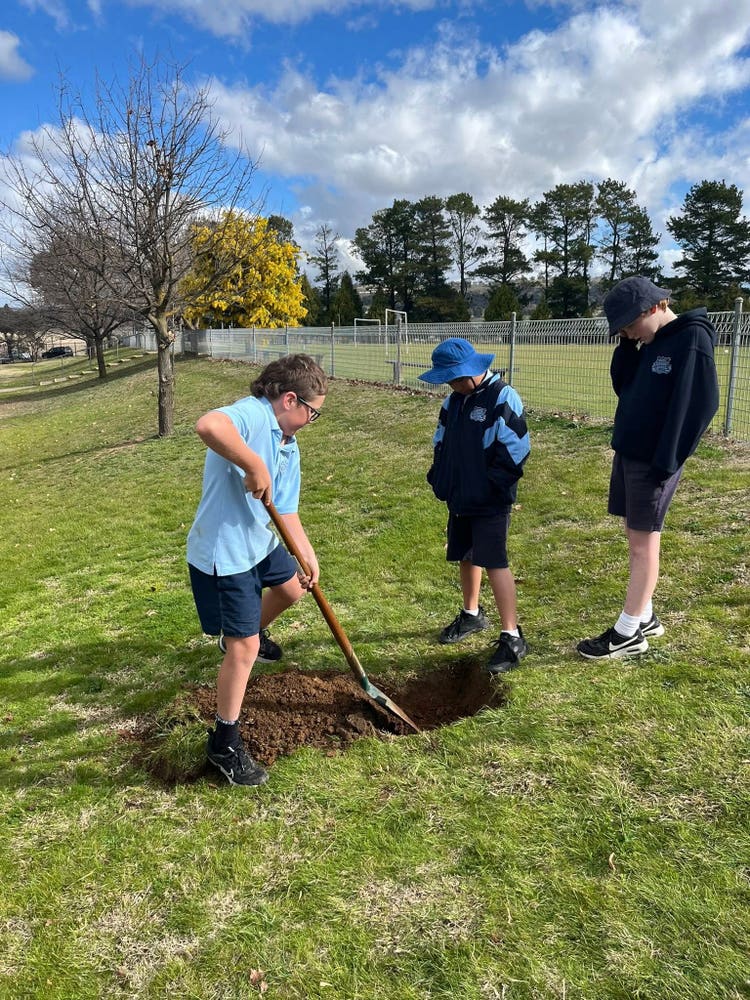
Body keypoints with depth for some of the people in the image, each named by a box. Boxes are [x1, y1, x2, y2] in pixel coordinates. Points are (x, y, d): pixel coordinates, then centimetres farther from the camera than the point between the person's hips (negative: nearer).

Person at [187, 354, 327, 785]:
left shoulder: (289, 446, 6)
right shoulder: (251, 414, -22)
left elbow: (287, 511, 6)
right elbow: (208, 425, -46)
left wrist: (308, 555, -7)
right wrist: (255, 466, -40)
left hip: (260, 542, 10)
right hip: (223, 554, -10)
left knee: (293, 588, 31)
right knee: (243, 649, -3)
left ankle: (251, 633, 58)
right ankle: (225, 745, 16)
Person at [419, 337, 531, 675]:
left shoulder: (503, 398, -14)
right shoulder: (454, 401, 9)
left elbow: (515, 449, -18)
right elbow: (441, 442, 18)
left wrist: (495, 486, -17)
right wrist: (440, 480, 10)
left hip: (490, 503, -8)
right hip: (460, 498, 8)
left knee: (494, 563, -9)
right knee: (466, 557, 18)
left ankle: (512, 637, -1)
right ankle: (472, 614, 38)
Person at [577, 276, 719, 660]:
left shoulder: (692, 339, -14)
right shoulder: (650, 342, 12)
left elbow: (696, 406, -19)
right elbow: (622, 385, 14)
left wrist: (667, 463, -22)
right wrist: (629, 346, 1)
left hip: (654, 461, -8)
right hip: (628, 453, 9)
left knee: (644, 544, -1)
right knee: (636, 538, 14)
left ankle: (628, 633, 7)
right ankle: (644, 618, 26)